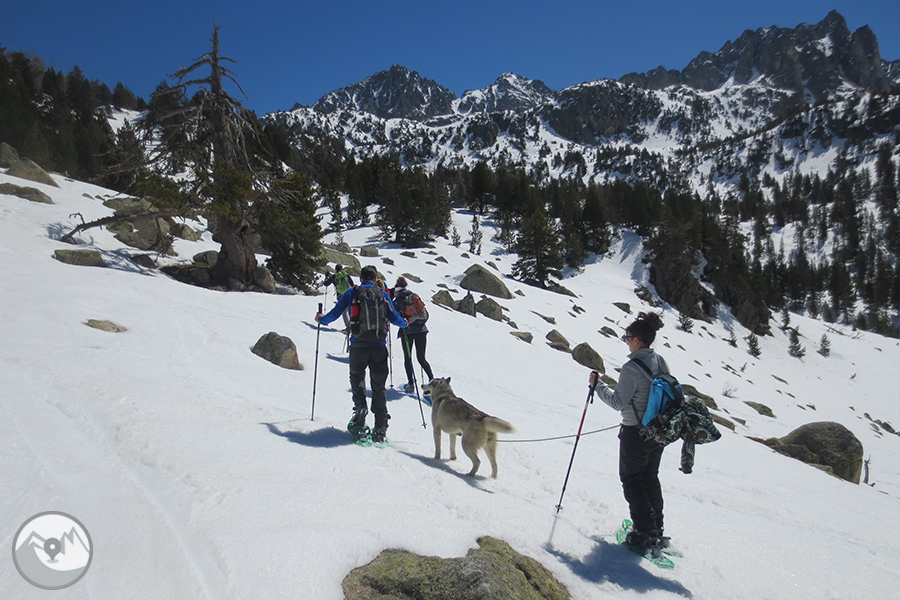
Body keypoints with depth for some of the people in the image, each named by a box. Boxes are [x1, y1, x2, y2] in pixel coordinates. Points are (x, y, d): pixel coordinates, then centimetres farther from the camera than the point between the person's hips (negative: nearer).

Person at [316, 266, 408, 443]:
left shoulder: (352, 292, 6)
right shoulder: (383, 294, 8)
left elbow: (335, 313, 7)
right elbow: (394, 317, 7)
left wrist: (321, 319, 27)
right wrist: (405, 323, 30)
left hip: (358, 345, -1)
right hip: (379, 346, 1)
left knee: (357, 379, 15)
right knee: (379, 387, 8)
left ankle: (360, 408, -9)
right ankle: (380, 429, 7)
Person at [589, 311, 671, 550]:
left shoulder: (631, 368, -23)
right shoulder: (661, 362, 1)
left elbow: (618, 402, -21)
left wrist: (597, 385, -10)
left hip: (635, 433, -8)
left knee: (632, 480, 7)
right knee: (651, 478, 20)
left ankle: (645, 533, 9)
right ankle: (656, 529, 28)